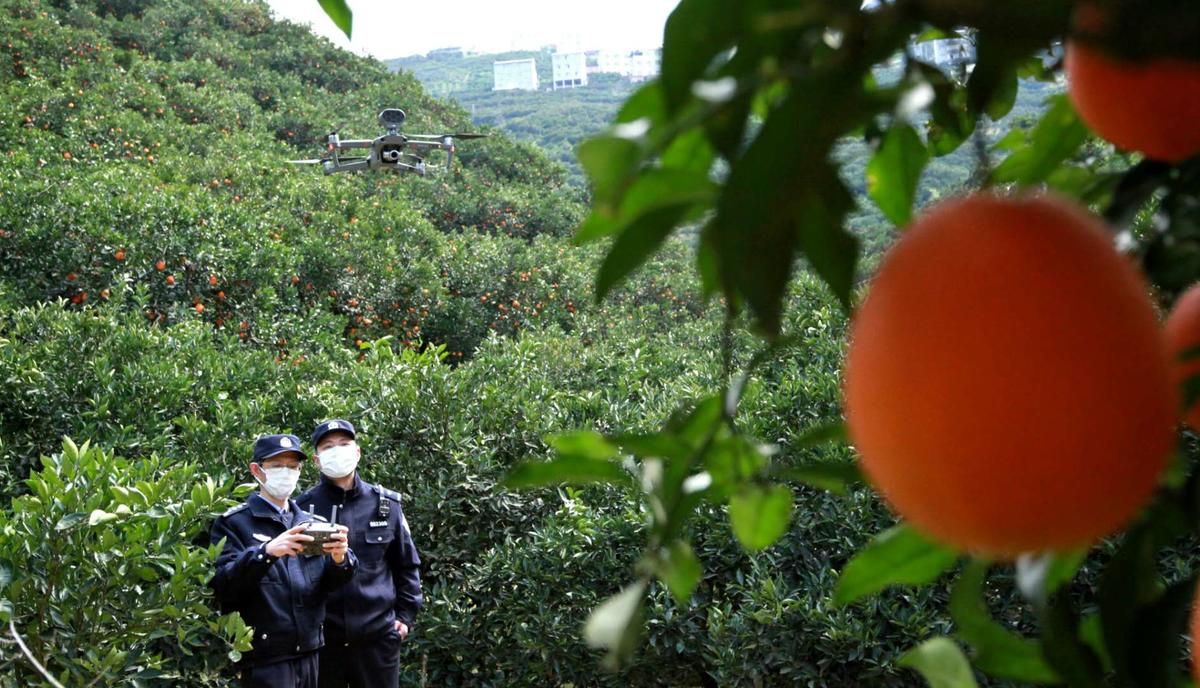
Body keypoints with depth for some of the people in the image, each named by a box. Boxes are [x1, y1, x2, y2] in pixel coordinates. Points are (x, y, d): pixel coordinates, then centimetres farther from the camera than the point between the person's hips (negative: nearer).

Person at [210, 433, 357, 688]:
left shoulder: (311, 522, 13)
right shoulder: (233, 523, -2)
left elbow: (329, 583, 6)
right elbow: (221, 587, -14)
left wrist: (340, 559, -16)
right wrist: (266, 552, -29)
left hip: (310, 654, 5)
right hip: (264, 660, -5)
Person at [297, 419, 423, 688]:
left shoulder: (386, 504, 4)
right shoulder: (303, 507, -1)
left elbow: (406, 564, 12)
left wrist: (405, 615, 6)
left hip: (378, 633, 1)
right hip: (319, 634, -1)